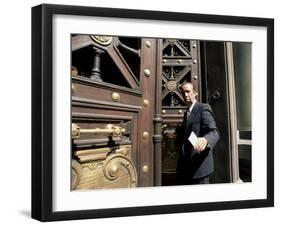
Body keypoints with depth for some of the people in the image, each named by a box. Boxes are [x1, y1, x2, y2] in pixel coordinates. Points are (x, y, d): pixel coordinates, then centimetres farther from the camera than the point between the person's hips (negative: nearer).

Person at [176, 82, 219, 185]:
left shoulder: (203, 108, -8)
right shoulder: (186, 113, 19)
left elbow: (214, 132, -22)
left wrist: (205, 140, -41)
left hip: (199, 165, -8)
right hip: (186, 166, 8)